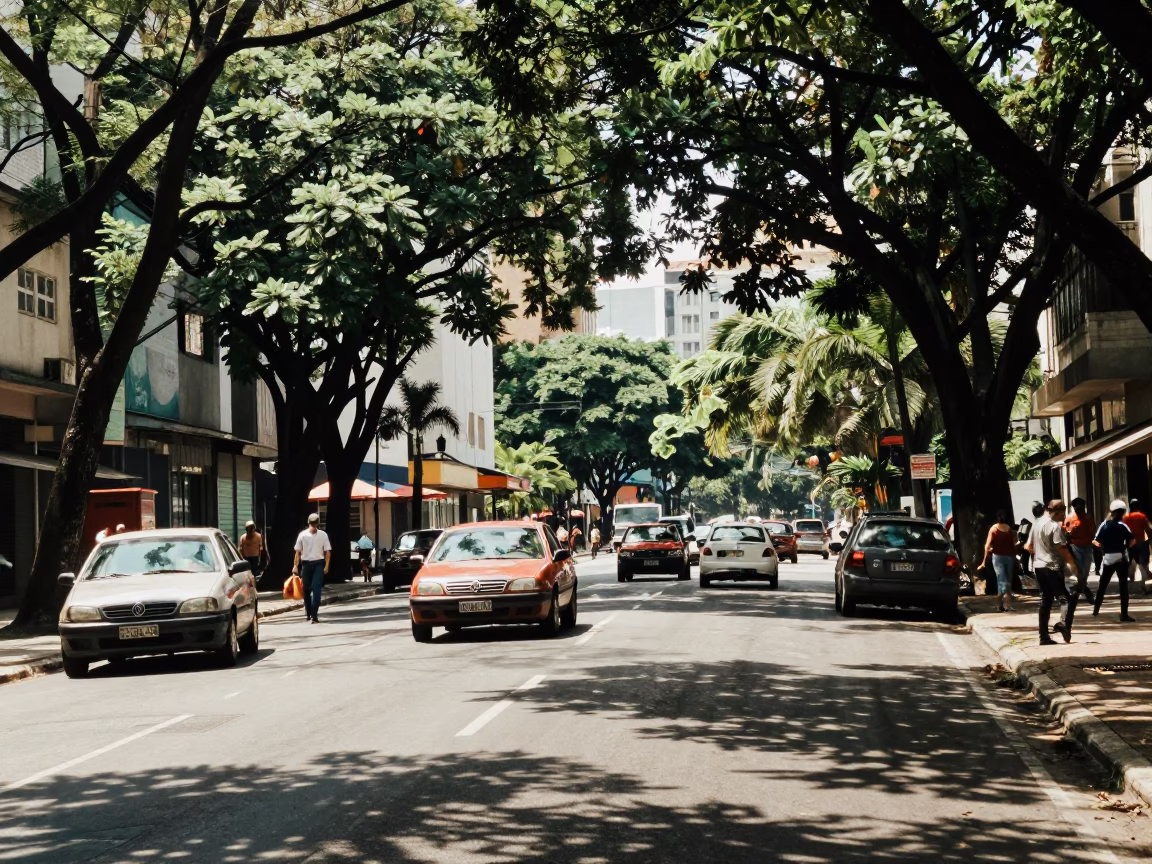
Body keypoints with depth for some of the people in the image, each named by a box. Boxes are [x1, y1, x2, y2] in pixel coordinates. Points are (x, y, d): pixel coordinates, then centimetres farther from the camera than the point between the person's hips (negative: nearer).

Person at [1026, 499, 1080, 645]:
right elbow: (1062, 548, -21)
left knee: (1045, 601, 11)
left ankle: (1044, 636, 8)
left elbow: (1029, 547, 17)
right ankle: (1065, 624, -18)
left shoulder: (1037, 523, 11)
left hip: (1039, 567, 8)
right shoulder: (1056, 526, -14)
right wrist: (1073, 564, -14)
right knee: (1071, 596, 0)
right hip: (1054, 568, -8)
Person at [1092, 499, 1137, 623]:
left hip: (1108, 558, 3)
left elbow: (1097, 541, -5)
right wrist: (1126, 546, 2)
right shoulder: (1122, 525, -8)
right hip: (1121, 558, -3)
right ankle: (1124, 614, -4)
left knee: (1102, 584, 17)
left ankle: (1096, 609, 23)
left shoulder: (1104, 524, 1)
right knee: (1123, 585, 0)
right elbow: (1132, 540, -18)